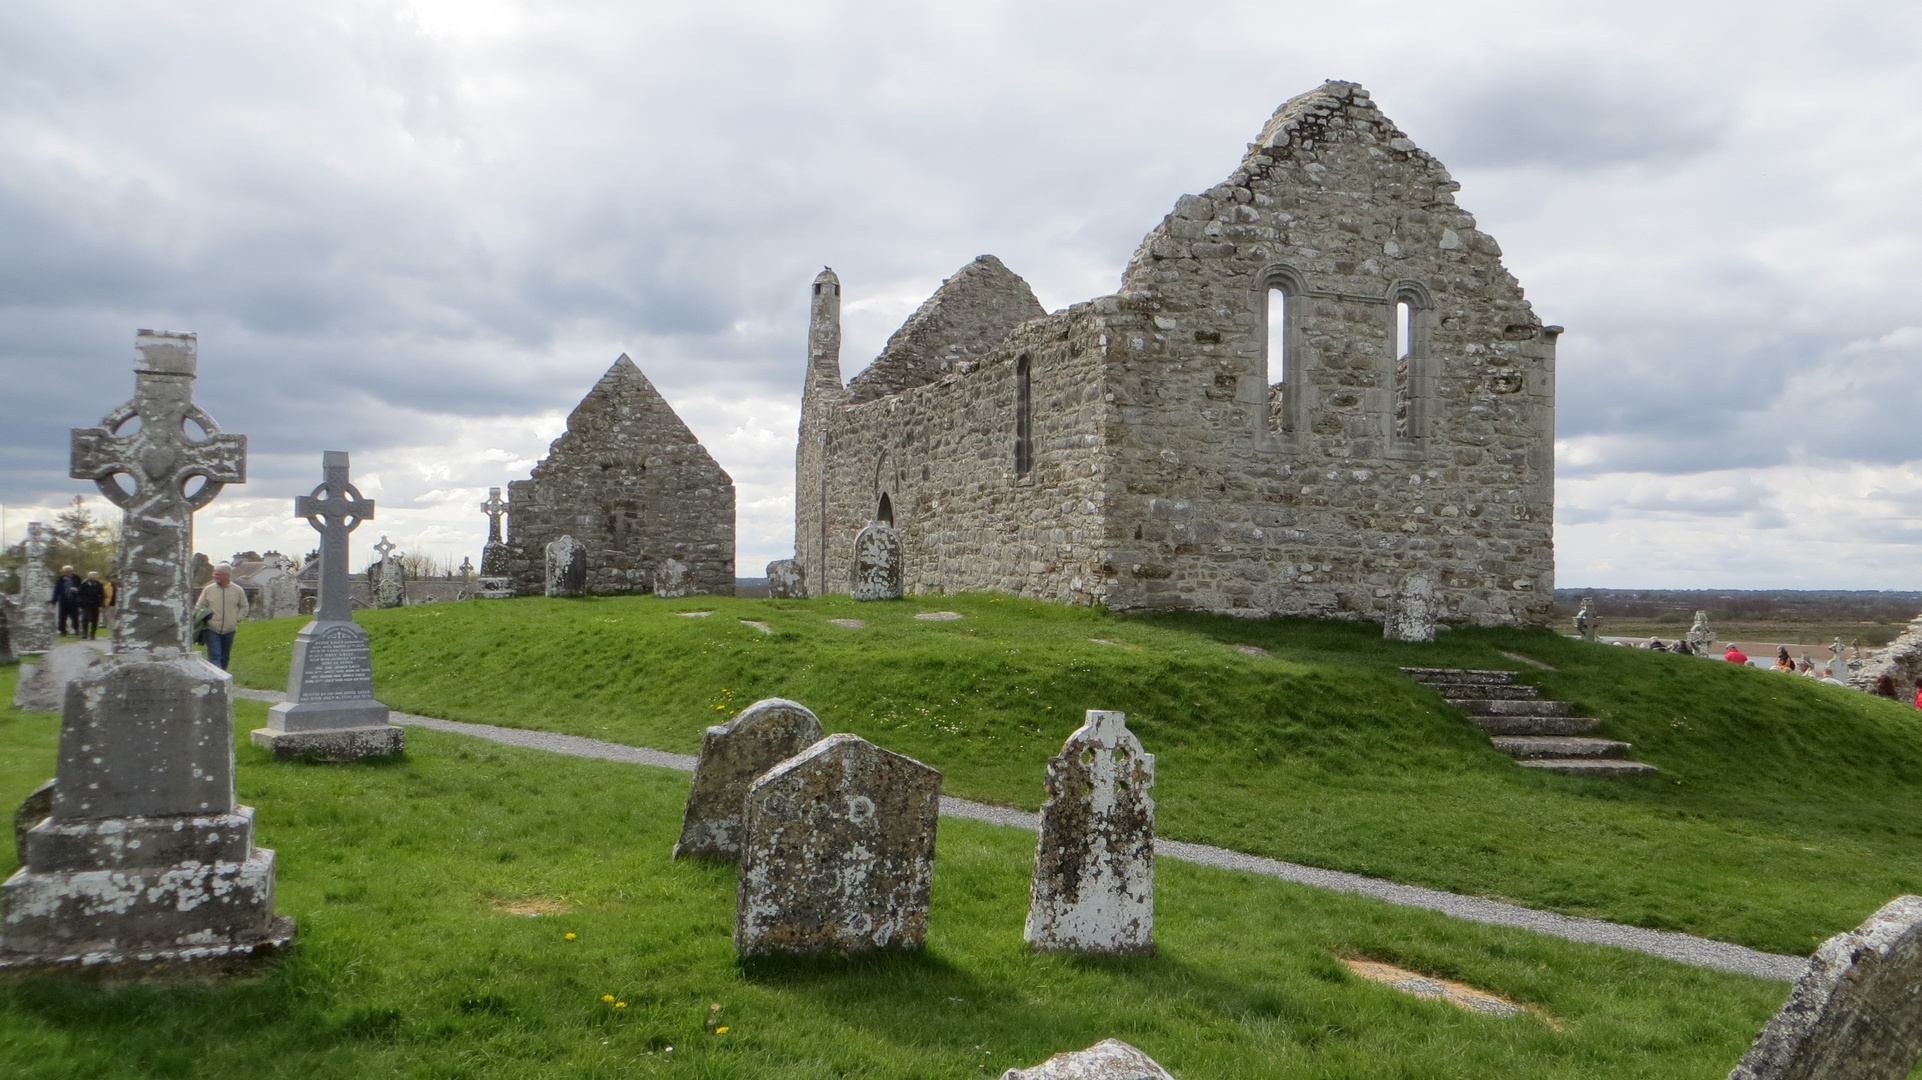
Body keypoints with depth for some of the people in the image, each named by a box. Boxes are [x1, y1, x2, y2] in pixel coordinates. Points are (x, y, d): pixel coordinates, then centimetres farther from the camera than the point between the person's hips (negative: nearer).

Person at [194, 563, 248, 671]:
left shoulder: (238, 590, 1)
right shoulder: (208, 589, 0)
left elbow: (244, 607, 13)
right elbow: (199, 607, 9)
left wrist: (237, 619, 0)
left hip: (229, 631, 2)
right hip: (212, 630, -2)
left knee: (225, 658, 13)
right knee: (214, 657, -12)